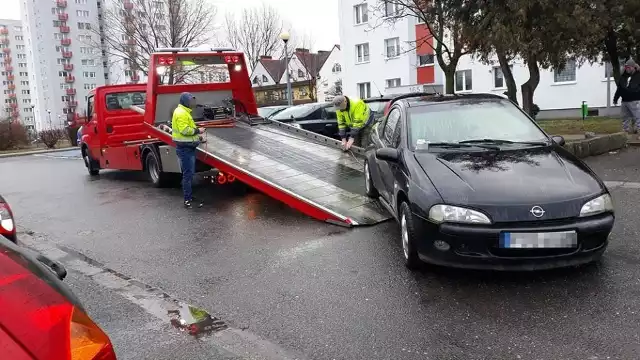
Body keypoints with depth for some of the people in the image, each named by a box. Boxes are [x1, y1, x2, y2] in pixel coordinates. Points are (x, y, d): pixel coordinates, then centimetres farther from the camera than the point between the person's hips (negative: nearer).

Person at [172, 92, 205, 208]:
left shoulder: (184, 112, 17)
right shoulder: (181, 113, -17)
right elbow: (185, 130, -25)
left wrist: (196, 130, 10)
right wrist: (197, 131, -15)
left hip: (188, 147, 11)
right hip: (185, 148, -11)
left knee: (190, 173, 19)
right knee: (188, 174, -8)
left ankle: (190, 196, 30)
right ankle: (188, 200, -5)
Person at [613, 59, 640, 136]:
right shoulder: (623, 77, 14)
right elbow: (619, 89, 19)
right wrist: (615, 99, 19)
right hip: (624, 101, 7)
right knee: (625, 118, 12)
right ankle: (626, 132, 20)